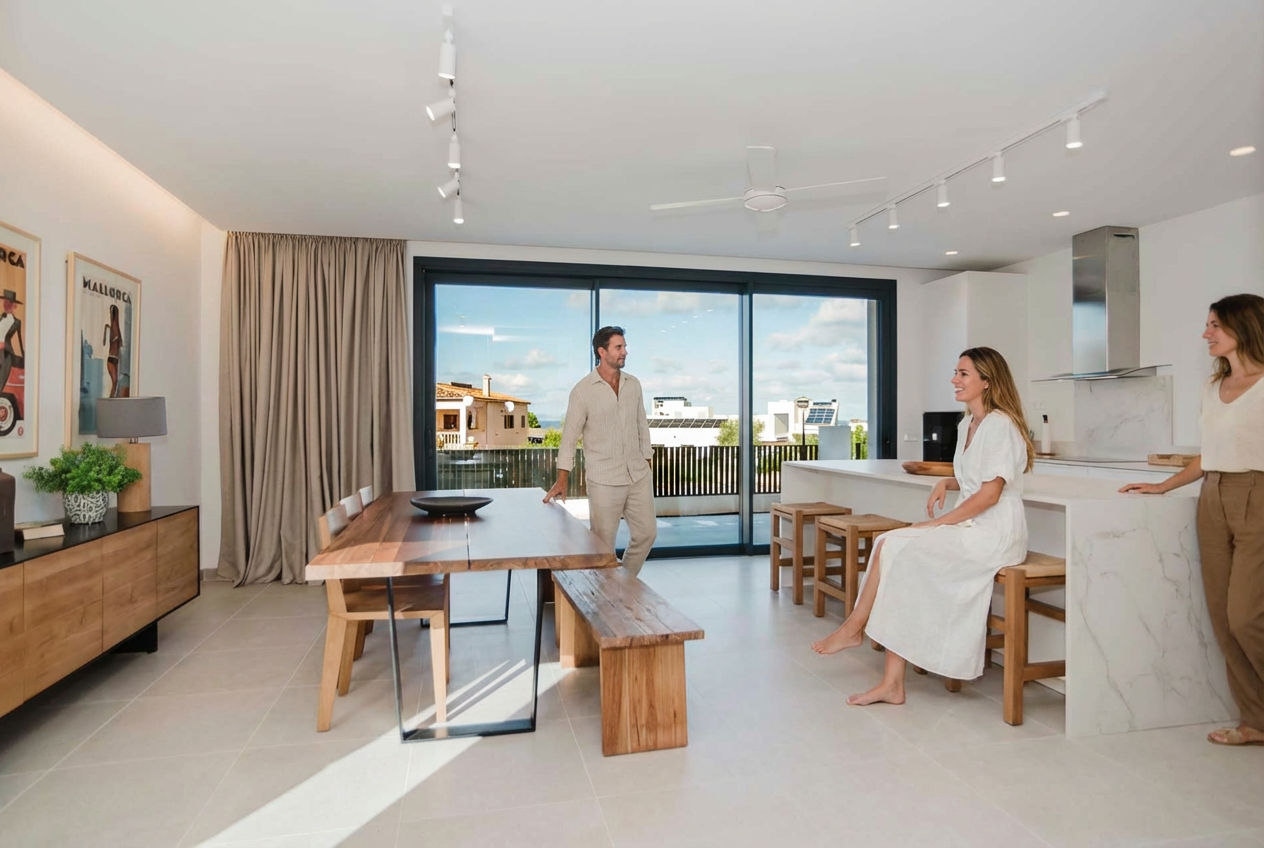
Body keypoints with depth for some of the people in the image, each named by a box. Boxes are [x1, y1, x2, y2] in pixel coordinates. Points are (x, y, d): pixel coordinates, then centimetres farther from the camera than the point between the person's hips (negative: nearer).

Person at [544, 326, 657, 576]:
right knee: (604, 542, 4)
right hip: (604, 480, -5)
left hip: (638, 475, 5)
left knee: (647, 533, 11)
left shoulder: (634, 384, 6)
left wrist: (647, 462, 11)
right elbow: (569, 435, -8)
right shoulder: (583, 390, -9)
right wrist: (562, 480, -12)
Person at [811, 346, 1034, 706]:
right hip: (970, 528, 8)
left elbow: (990, 493, -17)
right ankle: (892, 683, -13)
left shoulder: (1000, 424, -11)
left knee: (893, 546, -21)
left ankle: (854, 628, -1)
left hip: (994, 534, -8)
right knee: (894, 549, -14)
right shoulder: (967, 425, 16)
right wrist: (947, 482, 7)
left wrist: (938, 523, -15)